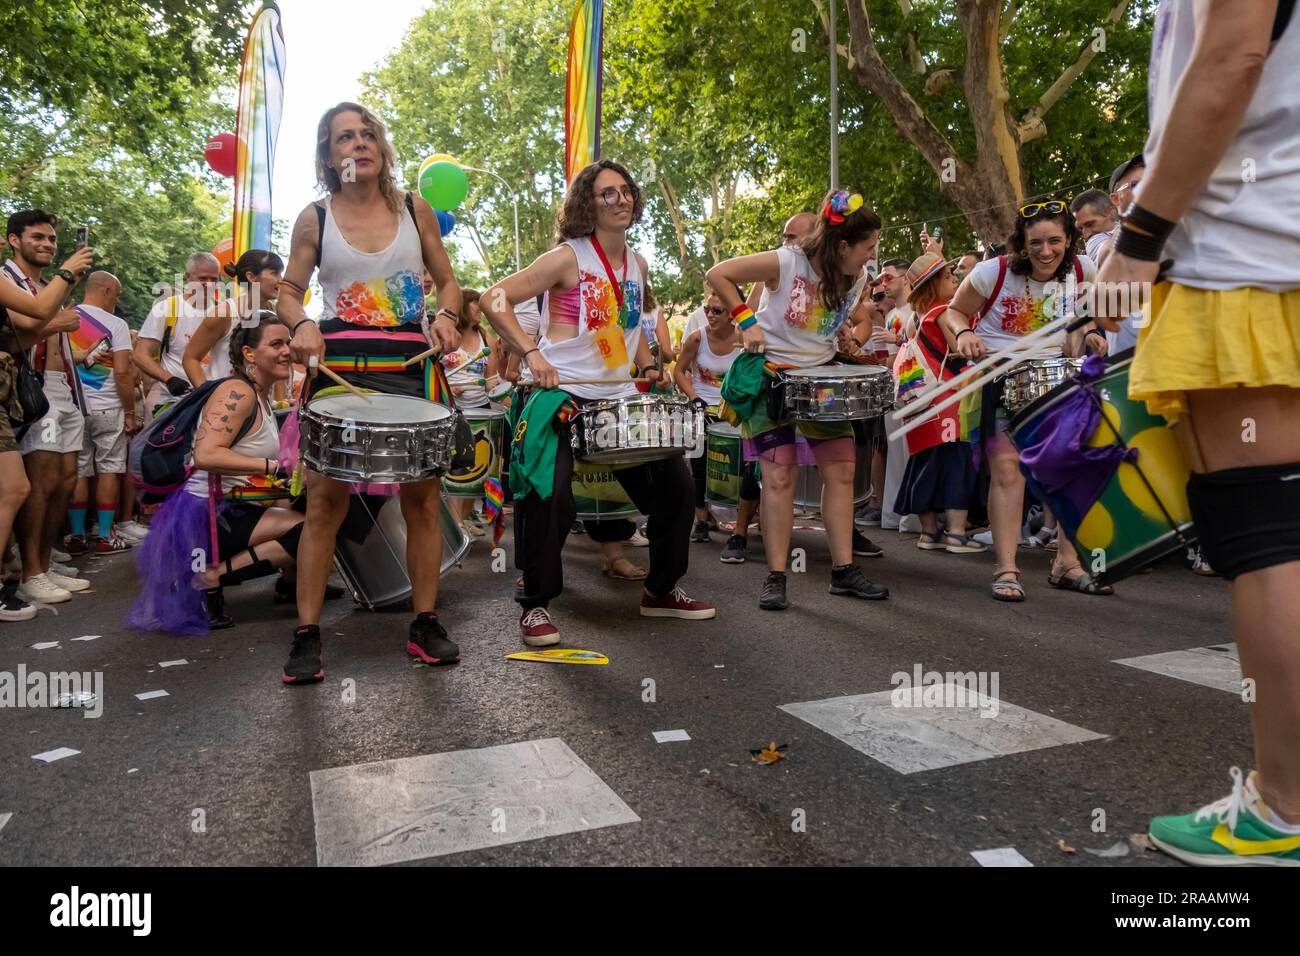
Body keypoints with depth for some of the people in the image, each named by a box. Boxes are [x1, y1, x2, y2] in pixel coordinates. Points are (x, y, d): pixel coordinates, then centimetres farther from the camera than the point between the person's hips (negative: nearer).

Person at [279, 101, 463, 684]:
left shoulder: (415, 211, 10)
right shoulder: (315, 219, 8)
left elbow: (447, 281, 16)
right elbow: (289, 291, 13)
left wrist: (445, 317, -5)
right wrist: (300, 324, -8)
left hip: (410, 366, 1)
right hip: (338, 366, -1)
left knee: (423, 496, 2)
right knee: (324, 500, -4)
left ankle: (425, 625, 15)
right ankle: (306, 637, 5)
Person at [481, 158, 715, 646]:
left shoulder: (637, 263, 12)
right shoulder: (568, 257, -9)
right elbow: (494, 299, -12)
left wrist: (649, 366, 11)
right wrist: (531, 353, -22)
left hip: (620, 398, 7)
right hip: (564, 397, -7)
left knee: (675, 484, 6)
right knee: (550, 496, -20)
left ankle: (662, 590, 24)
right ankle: (536, 605, 0)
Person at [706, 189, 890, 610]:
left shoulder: (858, 279, -1)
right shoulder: (786, 262, -18)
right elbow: (717, 275, -15)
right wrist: (746, 319, -20)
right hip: (772, 374, -6)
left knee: (842, 469, 1)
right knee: (780, 474, -9)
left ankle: (843, 570, 11)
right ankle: (775, 577, -1)